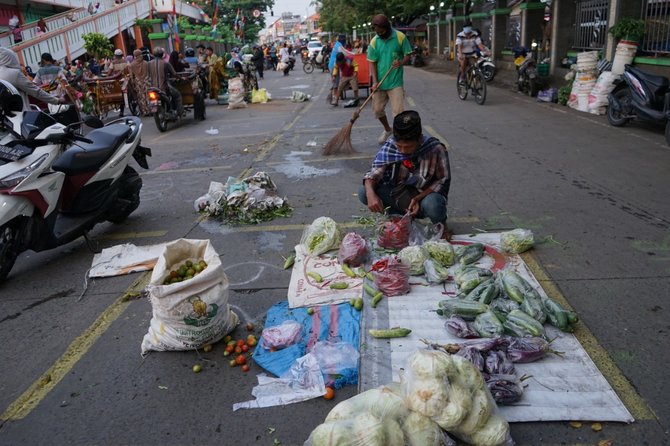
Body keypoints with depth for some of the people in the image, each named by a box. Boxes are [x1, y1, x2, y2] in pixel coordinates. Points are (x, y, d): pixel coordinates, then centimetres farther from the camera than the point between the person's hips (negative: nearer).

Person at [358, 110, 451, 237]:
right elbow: (374, 173, -11)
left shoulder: (436, 149, -21)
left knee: (432, 205, -39)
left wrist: (418, 198, -25)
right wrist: (370, 193, -34)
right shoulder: (390, 146, -14)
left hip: (426, 196, -3)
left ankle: (439, 223, 0)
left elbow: (443, 180, -11)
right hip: (399, 195, 3)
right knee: (363, 192, -20)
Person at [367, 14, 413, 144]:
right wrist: (374, 81, -11)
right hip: (380, 83, 3)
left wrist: (401, 63, -23)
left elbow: (407, 55, -1)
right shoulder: (374, 41, -1)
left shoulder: (400, 37, -7)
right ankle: (387, 130, 38)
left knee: (398, 111, -8)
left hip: (395, 82, -3)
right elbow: (372, 63, 1)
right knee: (377, 110, 12)